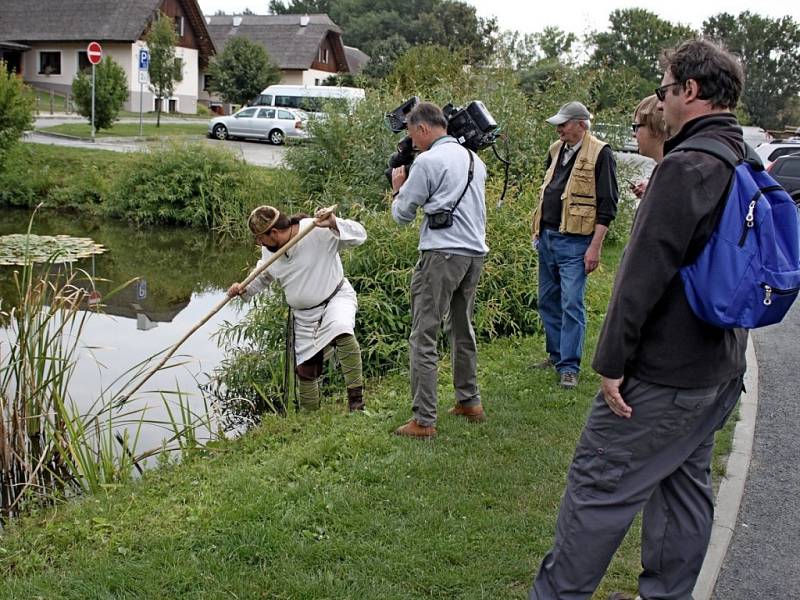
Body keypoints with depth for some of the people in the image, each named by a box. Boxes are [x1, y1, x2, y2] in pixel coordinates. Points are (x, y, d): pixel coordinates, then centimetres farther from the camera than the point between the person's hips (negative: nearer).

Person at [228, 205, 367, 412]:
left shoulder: (318, 230, -22)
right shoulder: (269, 250, -1)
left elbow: (359, 235, -24)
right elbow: (263, 277, 18)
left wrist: (334, 224, -41)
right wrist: (244, 289, -1)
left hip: (335, 297, -6)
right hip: (304, 316, 6)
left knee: (342, 331, -39)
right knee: (305, 369, 9)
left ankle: (356, 396, -28)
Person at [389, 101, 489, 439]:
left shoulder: (428, 161, -9)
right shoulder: (474, 158, 15)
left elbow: (402, 214, -3)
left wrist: (398, 187, 17)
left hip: (442, 254, -8)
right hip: (476, 252, 8)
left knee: (424, 337, -5)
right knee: (463, 330, 22)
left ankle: (424, 421, -5)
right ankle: (469, 401, 31)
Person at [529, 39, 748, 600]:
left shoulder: (687, 167, -20)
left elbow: (645, 273, -22)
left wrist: (612, 360, -18)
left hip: (664, 374, -9)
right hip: (722, 369, 9)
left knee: (599, 484, 0)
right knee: (686, 483, 17)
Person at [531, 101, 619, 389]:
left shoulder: (600, 153, -10)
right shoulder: (556, 150, 13)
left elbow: (607, 203, -12)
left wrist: (595, 247, -16)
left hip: (575, 241, -8)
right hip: (547, 237, 8)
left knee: (571, 304, -8)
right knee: (548, 301, 14)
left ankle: (569, 367, -2)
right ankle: (556, 354, 28)